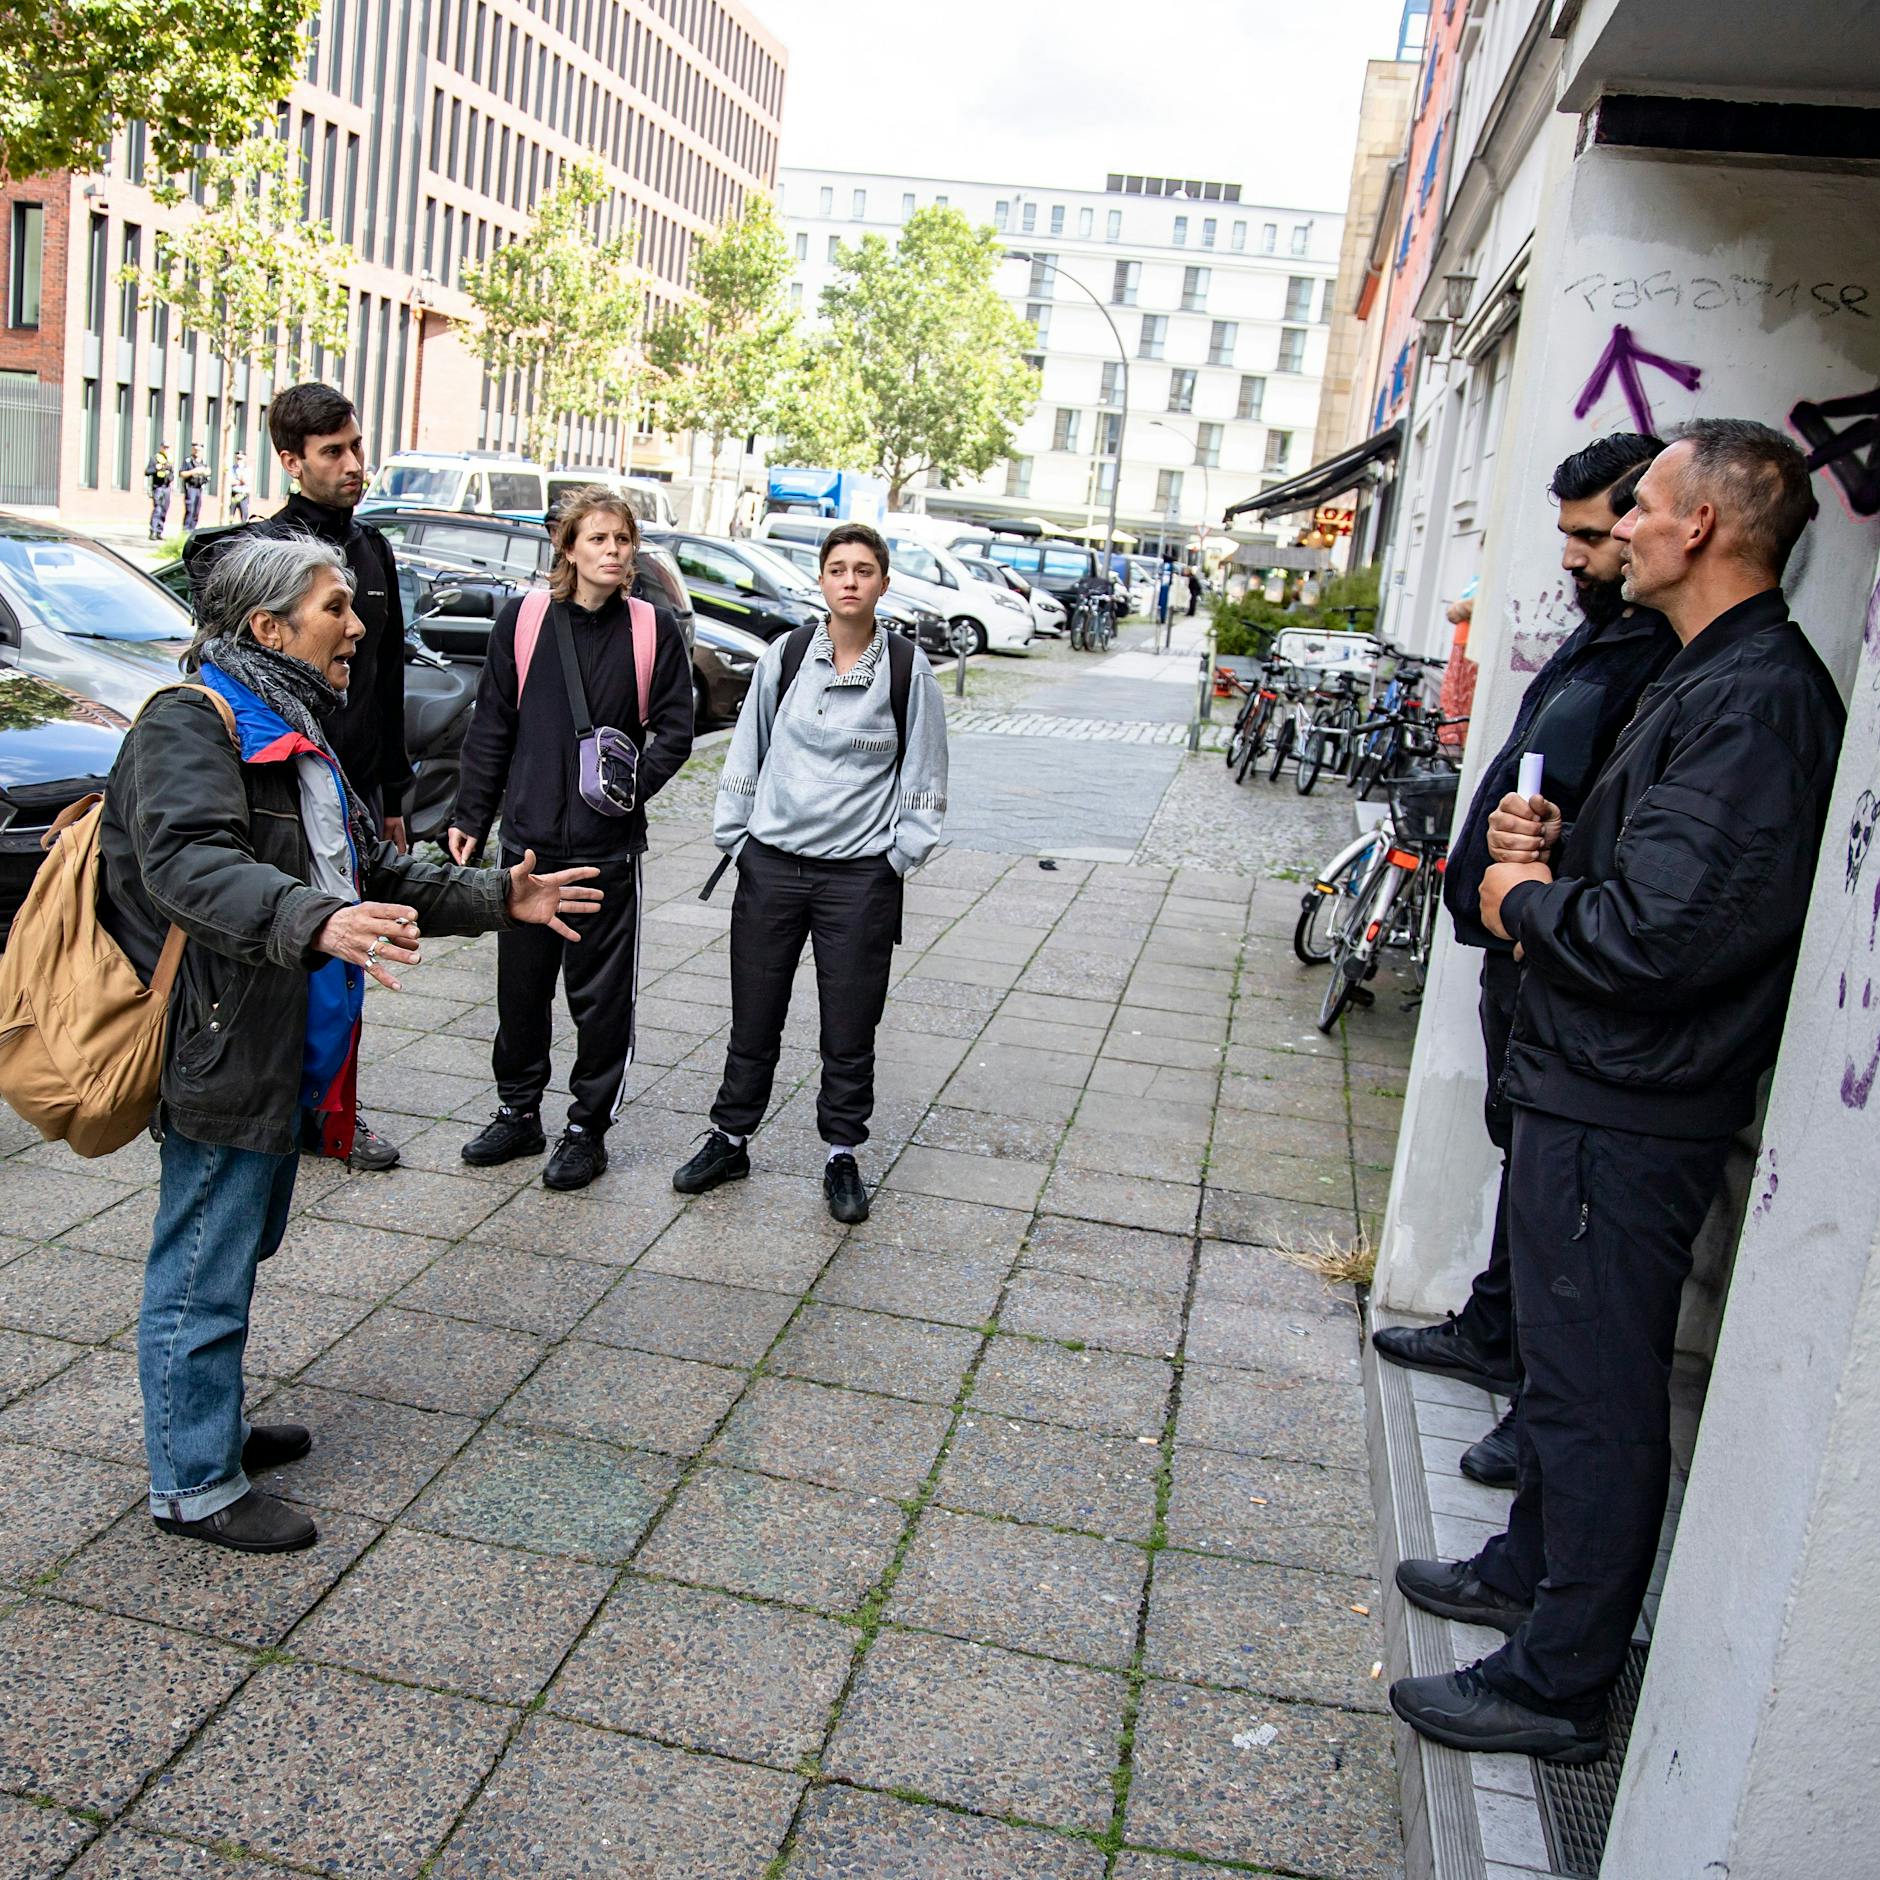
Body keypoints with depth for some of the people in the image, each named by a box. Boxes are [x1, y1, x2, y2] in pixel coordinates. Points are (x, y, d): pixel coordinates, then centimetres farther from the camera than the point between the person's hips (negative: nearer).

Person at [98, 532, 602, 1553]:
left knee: (240, 1246, 22)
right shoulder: (189, 723, -15)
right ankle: (194, 1484, 15)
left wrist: (496, 898, 12)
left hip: (279, 1050, 10)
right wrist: (314, 920, -48)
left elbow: (380, 874, 21)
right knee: (204, 1269, 2)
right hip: (219, 1054, -10)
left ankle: (208, 1421, 39)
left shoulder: (294, 730, 17)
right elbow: (189, 863, -33)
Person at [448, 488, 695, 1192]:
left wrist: (635, 782, -15)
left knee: (601, 992, 5)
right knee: (521, 984, 12)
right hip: (528, 837, 2)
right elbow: (491, 729, 7)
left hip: (609, 844, -2)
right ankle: (518, 1112, 29)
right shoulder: (522, 620, 3)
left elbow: (674, 730, 2)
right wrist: (470, 817, 6)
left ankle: (588, 1127, 19)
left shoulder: (654, 630, -1)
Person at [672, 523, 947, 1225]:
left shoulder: (907, 668, -2)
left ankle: (842, 1155, 22)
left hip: (860, 875, -1)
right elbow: (748, 749, 10)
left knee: (849, 1030, 5)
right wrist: (735, 835, 7)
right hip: (772, 864, 2)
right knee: (754, 1019, 10)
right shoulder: (785, 655, 2)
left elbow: (924, 773, 4)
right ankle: (729, 1140, 27)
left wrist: (901, 856, -2)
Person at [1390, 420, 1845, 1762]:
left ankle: (1560, 1686, 18)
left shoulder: (1752, 701, -22)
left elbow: (1656, 936, -30)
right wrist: (1556, 851, 3)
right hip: (1591, 1090, 11)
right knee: (1565, 1352, 23)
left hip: (1625, 1119, -11)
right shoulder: (1715, 676, 13)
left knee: (1596, 1388, 2)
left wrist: (1526, 897, -12)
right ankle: (1532, 1568, 42)